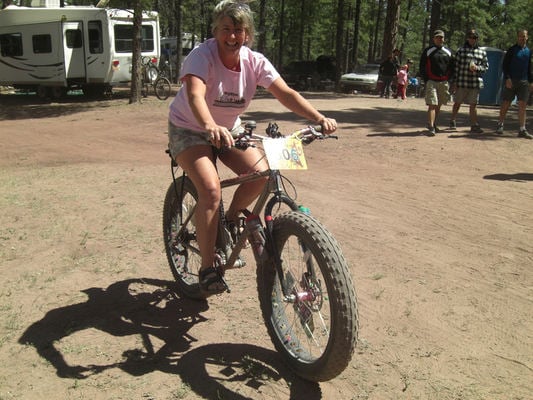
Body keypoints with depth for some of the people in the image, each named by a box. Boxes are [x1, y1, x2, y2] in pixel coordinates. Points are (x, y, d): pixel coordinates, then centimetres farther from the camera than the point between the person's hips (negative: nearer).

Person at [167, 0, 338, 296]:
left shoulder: (254, 61, -12)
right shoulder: (202, 55, -24)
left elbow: (286, 94, -23)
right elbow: (195, 96, -42)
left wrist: (318, 118, -39)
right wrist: (211, 127, -63)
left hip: (229, 129, 5)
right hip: (190, 130, -4)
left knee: (260, 172, -20)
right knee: (211, 190, -26)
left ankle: (229, 222, 9)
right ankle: (207, 268, -13)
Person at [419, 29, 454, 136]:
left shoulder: (448, 52, 15)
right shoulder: (428, 51, 3)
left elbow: (452, 67, 20)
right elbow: (422, 67, 2)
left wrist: (449, 79, 8)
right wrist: (426, 80, -6)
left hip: (444, 82, 4)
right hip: (431, 82, -4)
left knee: (439, 105, 11)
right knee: (432, 105, -13)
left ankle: (434, 124, 24)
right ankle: (431, 128, -16)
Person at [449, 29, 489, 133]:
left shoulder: (482, 52, 11)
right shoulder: (461, 50, 1)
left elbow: (486, 66, 13)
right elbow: (456, 66, -1)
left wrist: (477, 68, -9)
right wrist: (454, 82, -5)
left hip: (476, 83, 2)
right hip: (462, 82, -2)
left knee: (473, 104, 5)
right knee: (457, 103, 9)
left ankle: (474, 125, 8)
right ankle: (452, 121, 26)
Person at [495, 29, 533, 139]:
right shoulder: (512, 49, 0)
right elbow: (505, 65, -5)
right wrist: (507, 78, -15)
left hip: (524, 82, 3)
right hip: (512, 81, -3)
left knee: (522, 105, -1)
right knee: (505, 104, 2)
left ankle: (522, 130, 0)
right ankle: (500, 125, 17)